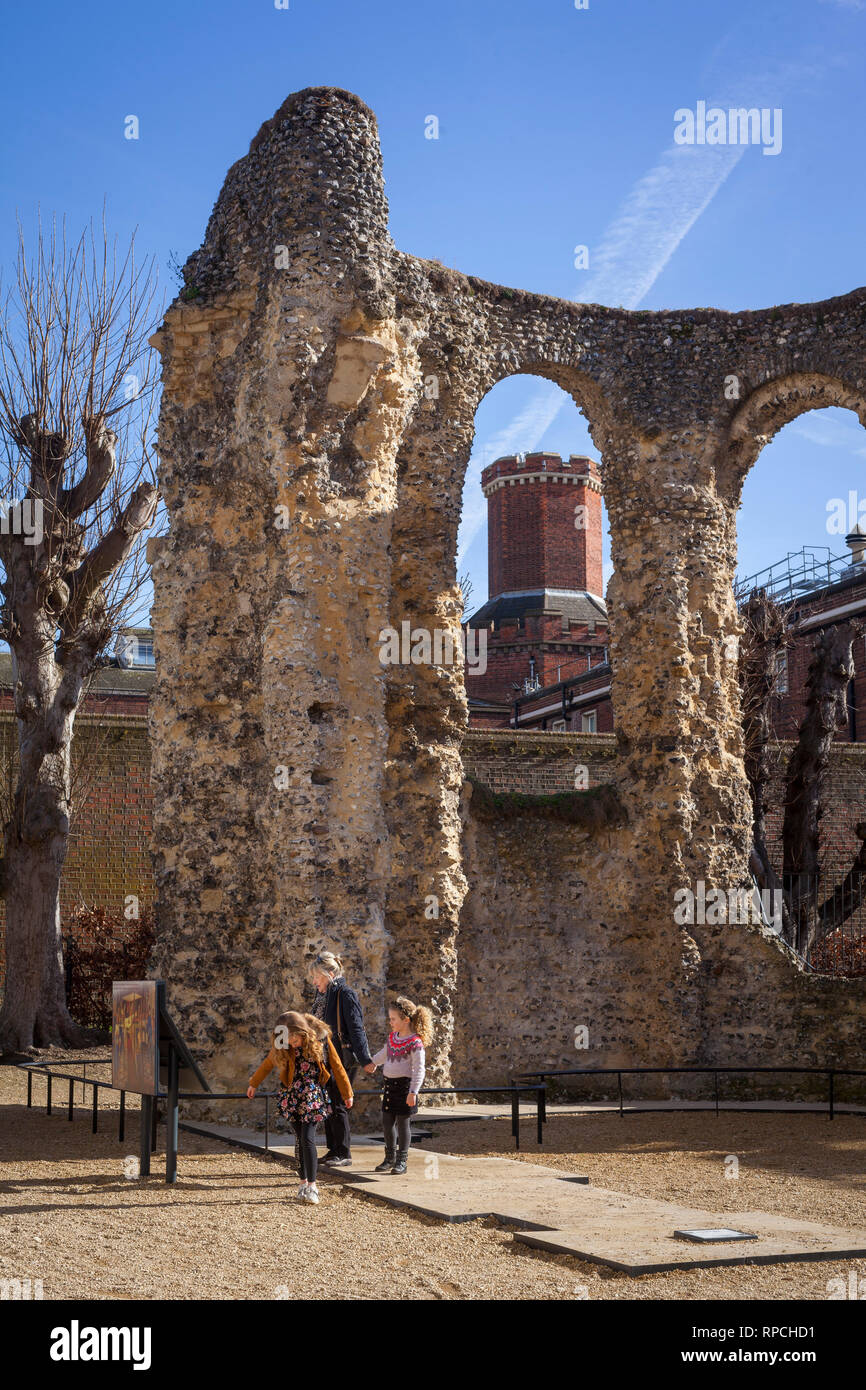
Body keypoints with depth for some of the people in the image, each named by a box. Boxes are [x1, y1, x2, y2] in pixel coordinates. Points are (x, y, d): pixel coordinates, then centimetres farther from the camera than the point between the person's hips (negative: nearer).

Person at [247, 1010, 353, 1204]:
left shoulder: (320, 1041, -8)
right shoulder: (281, 1047, 0)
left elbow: (337, 1067, 2)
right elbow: (267, 1064, 19)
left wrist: (347, 1093, 9)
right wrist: (253, 1084, 31)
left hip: (313, 1096, -3)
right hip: (291, 1096, 3)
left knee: (307, 1139, -13)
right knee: (300, 1140, 5)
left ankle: (312, 1185, -7)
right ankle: (304, 1182, 15)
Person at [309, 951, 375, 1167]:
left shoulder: (345, 995, -12)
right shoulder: (323, 996, 13)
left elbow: (356, 1028, -17)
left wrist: (365, 1059, -21)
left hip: (343, 1058, -8)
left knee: (336, 1105, -7)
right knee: (327, 1103, 9)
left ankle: (344, 1154, -1)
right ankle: (333, 1150, 17)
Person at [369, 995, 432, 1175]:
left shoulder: (415, 1042, -15)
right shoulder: (392, 1037, 9)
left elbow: (419, 1069, -18)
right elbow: (384, 1053, 30)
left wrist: (413, 1092, -23)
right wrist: (373, 1063, 44)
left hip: (405, 1084, -7)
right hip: (389, 1083, 7)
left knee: (402, 1122, -1)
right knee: (387, 1121, 10)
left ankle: (402, 1160, 8)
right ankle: (390, 1158, 23)